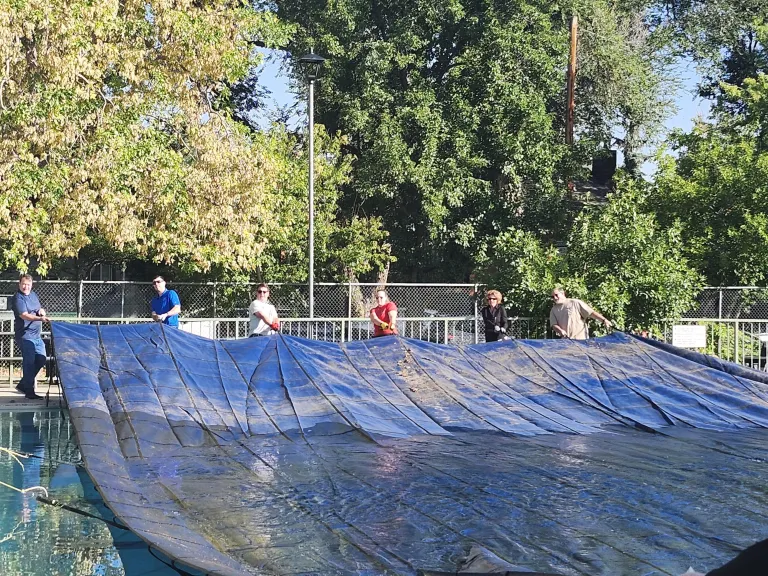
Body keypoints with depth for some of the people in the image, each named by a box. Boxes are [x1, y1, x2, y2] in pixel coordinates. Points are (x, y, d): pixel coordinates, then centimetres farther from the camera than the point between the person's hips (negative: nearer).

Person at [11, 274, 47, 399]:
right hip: (25, 335, -9)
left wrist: (42, 310, 1)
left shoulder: (33, 295, 13)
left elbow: (40, 309, 26)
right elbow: (24, 315, -25)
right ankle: (29, 391, 0)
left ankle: (23, 385, 23)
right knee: (29, 362, -7)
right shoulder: (18, 298, -13)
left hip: (36, 335, 9)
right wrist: (39, 318, -40)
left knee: (41, 359, 11)